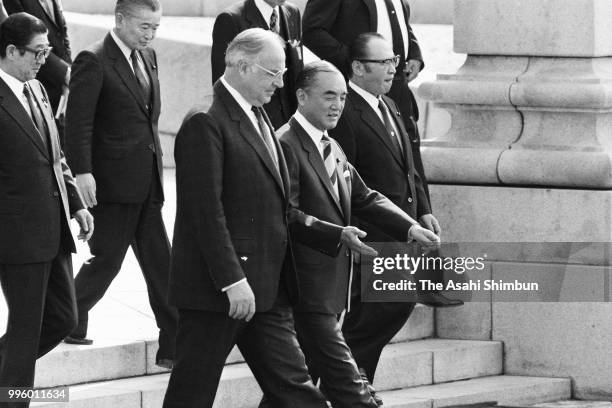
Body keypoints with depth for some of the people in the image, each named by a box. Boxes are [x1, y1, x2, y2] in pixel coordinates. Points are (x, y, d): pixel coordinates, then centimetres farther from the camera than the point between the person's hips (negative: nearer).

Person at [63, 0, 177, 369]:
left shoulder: (148, 57, 13)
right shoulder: (94, 61, -12)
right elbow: (78, 121, -16)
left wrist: (154, 155, 15)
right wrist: (82, 172, -23)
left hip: (147, 184, 8)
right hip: (114, 182, -8)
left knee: (160, 263, 5)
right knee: (108, 258, -2)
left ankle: (174, 346, 6)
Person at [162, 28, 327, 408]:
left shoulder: (259, 118, 16)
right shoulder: (205, 122, -15)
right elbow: (206, 209, -20)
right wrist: (232, 280, -23)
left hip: (268, 290, 9)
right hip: (216, 290, -9)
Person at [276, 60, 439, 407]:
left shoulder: (332, 148, 18)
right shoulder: (285, 145, -13)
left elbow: (365, 198, 20)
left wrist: (410, 227, 6)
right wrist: (338, 234, -30)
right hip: (308, 291, -10)